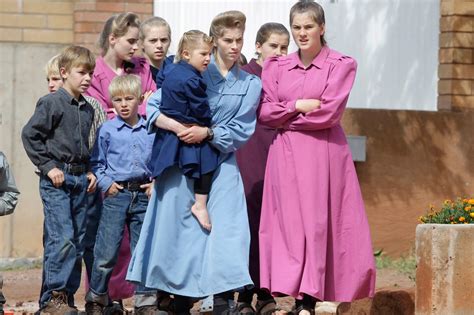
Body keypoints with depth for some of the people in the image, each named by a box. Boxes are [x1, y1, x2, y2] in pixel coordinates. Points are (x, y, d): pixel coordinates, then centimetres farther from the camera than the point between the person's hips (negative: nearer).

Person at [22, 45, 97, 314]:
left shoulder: (88, 110, 14)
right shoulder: (52, 103, -8)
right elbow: (30, 135, -10)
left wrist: (89, 171, 10)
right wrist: (48, 167, -13)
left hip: (80, 180, 7)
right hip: (57, 180, -7)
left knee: (78, 242, 7)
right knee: (62, 239, -15)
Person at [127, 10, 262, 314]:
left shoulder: (250, 84, 8)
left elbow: (241, 131, 0)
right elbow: (153, 106, -3)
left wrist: (207, 133, -15)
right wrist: (178, 127, -19)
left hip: (221, 167, 0)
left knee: (225, 233, -13)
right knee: (180, 231, 1)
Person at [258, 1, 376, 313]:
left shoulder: (341, 65, -1)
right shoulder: (277, 67, 12)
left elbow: (328, 113, -9)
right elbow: (264, 112, 5)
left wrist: (285, 118, -2)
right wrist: (298, 106, -9)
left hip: (323, 153, -3)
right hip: (286, 155, 4)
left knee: (317, 222, -6)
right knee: (290, 223, -2)